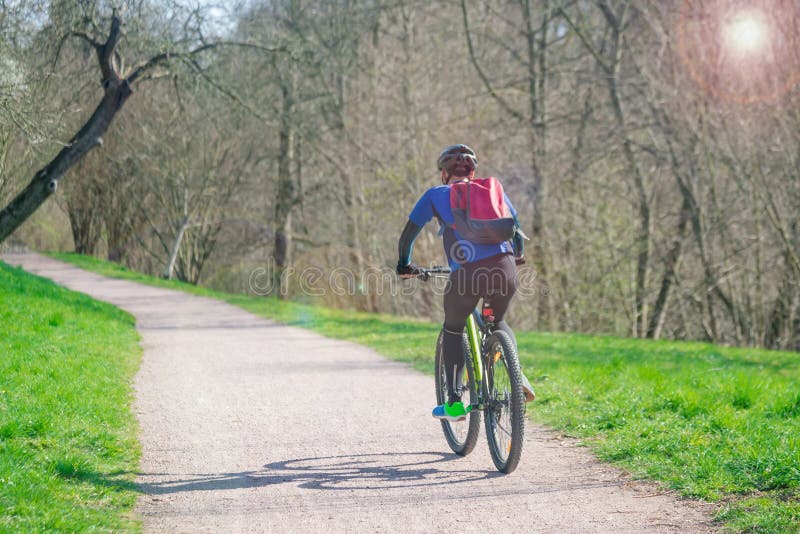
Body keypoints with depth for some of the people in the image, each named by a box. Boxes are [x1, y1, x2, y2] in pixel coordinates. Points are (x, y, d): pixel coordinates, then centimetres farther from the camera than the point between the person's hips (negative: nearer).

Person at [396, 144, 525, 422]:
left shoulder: (436, 195, 15)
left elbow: (407, 235, 19)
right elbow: (517, 230, 31)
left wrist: (404, 265, 36)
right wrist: (516, 256, 50)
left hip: (466, 274, -3)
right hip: (504, 270, 3)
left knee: (453, 330, 24)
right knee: (497, 323, 31)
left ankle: (454, 402, 17)